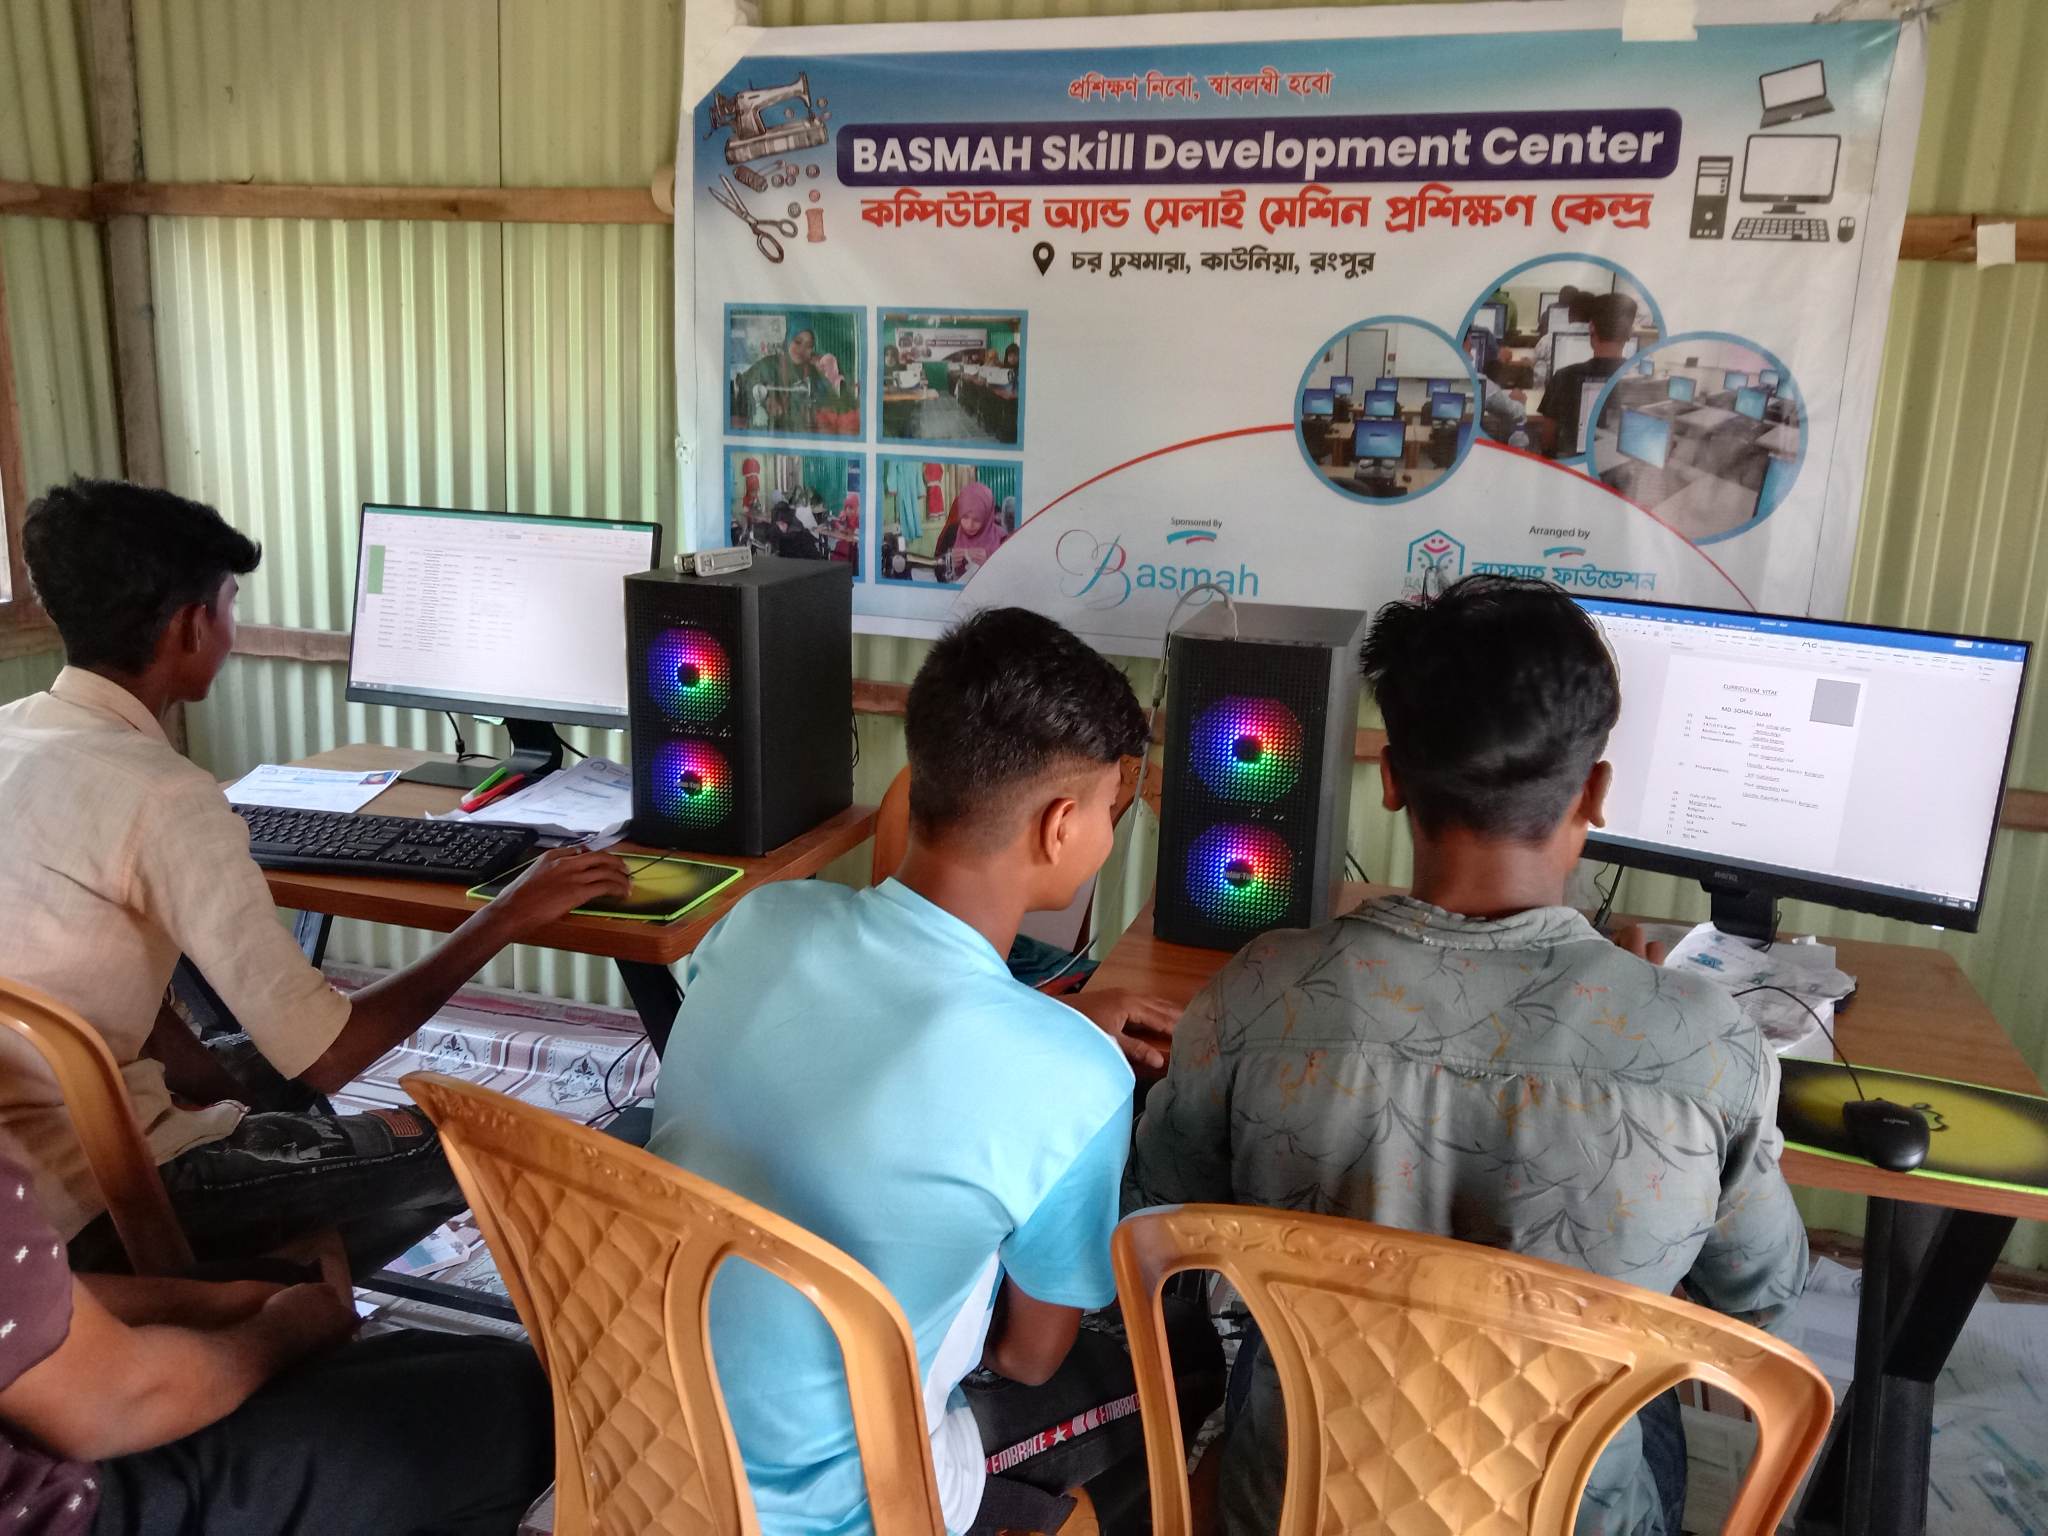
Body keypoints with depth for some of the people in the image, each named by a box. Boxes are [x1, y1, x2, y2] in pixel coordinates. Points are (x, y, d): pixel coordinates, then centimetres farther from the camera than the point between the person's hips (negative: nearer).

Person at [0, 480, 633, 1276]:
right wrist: (507, 917, -16)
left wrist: (218, 1084, 4)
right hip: (82, 1204, -9)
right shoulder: (161, 795, -25)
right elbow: (323, 1051, -24)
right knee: (452, 1147, -1)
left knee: (265, 1061, 28)